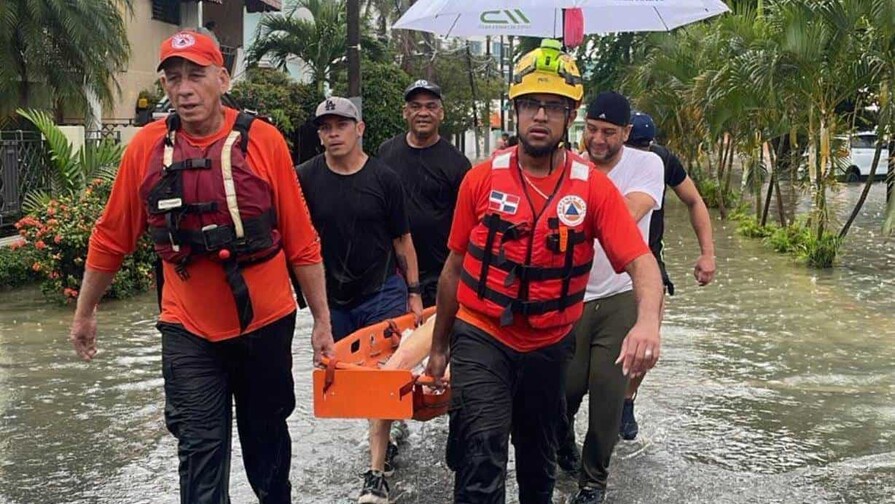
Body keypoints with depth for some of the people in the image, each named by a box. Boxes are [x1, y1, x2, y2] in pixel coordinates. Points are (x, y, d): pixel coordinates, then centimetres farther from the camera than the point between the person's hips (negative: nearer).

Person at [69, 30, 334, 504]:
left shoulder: (263, 141, -9)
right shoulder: (146, 146, -5)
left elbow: (301, 239, -5)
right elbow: (112, 237, 6)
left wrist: (322, 320, -3)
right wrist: (84, 312, 12)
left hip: (265, 322, 0)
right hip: (189, 330, 0)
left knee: (267, 435, 18)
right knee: (200, 449, 2)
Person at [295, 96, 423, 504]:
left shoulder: (384, 178, -4)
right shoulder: (305, 178, -3)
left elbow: (402, 240, 3)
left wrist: (413, 293, 3)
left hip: (383, 294, -2)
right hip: (331, 298, 2)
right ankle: (382, 440, 32)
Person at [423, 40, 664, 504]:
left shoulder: (594, 188, -7)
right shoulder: (482, 179, -7)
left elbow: (641, 262, -16)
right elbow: (455, 267, 2)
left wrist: (647, 322, -38)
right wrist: (439, 346, 8)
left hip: (549, 346, 2)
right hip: (481, 338, -2)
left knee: (539, 463, 21)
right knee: (481, 463, -15)